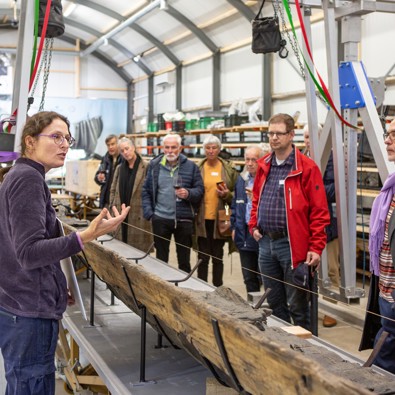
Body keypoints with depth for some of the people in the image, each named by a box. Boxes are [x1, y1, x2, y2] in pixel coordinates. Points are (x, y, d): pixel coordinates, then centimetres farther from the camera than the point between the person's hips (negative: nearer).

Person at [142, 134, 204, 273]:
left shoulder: (190, 166, 1)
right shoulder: (154, 165, 5)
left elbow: (200, 190, 3)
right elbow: (146, 191, 8)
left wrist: (188, 194, -18)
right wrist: (149, 213, -2)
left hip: (184, 219, -1)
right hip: (160, 219, 1)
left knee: (184, 260, 8)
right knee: (161, 259, 12)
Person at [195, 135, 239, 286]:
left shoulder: (229, 169, 1)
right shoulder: (198, 168, 1)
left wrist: (227, 194, -14)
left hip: (220, 220, 0)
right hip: (202, 220, 0)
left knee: (217, 257, 11)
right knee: (203, 257, 6)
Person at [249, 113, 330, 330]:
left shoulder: (306, 167, -10)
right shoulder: (264, 165, 10)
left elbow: (319, 211, -11)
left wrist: (316, 248, -14)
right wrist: (254, 225, 10)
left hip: (292, 245, -6)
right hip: (266, 243, 6)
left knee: (297, 305, 2)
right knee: (274, 303, 16)